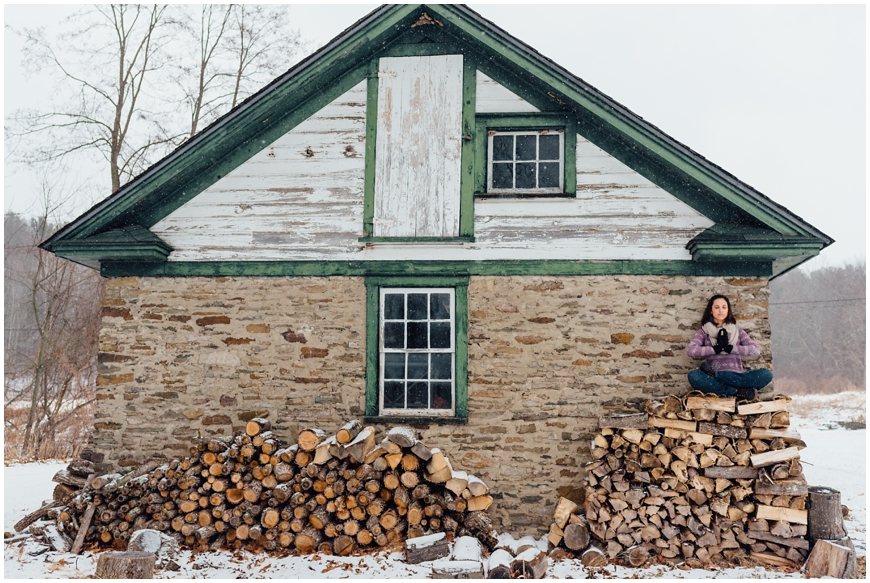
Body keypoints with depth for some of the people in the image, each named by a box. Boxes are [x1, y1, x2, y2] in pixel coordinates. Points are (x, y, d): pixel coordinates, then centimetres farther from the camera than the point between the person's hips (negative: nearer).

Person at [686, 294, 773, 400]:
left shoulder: (738, 332, 19)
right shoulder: (703, 332, 15)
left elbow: (756, 350, 0)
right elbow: (690, 350, -6)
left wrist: (730, 348, -9)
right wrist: (716, 349, -9)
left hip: (735, 377, 2)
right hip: (714, 380, -2)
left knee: (766, 374, -25)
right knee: (693, 376, -34)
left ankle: (714, 375, -25)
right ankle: (739, 392, -29)